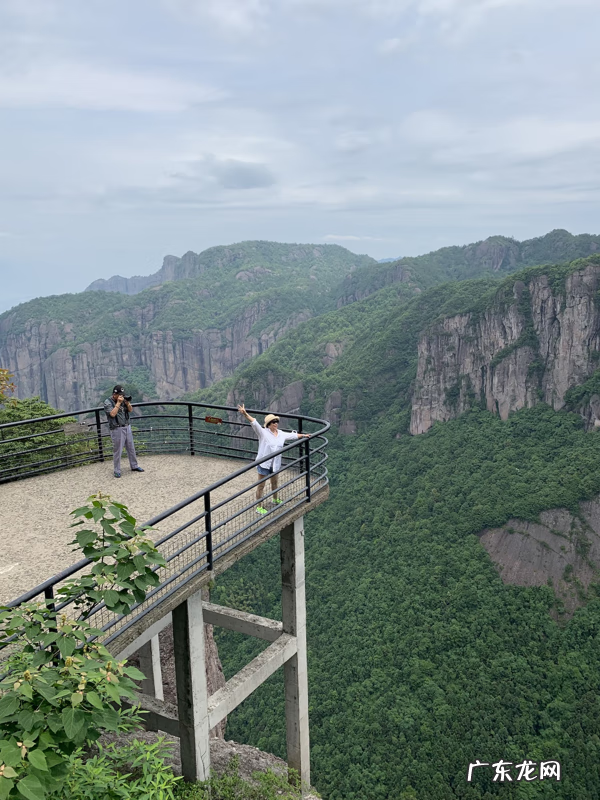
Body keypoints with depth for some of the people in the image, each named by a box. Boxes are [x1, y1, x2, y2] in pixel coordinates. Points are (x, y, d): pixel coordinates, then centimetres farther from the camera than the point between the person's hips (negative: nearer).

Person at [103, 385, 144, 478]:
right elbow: (112, 414, -21)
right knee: (117, 450, -1)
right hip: (117, 429, -6)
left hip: (127, 427, 6)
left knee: (131, 448, 14)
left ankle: (134, 466, 26)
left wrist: (127, 403, -8)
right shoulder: (108, 402, -8)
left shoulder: (123, 399, 8)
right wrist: (118, 403, -20)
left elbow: (130, 410, 11)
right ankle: (117, 471, 7)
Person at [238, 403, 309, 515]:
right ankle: (259, 507, 6)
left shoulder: (281, 434, 7)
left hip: (275, 464, 6)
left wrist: (303, 435, 29)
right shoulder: (263, 433, -11)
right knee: (261, 485, -1)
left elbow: (293, 435, 21)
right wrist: (245, 414, -37)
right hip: (264, 464, -6)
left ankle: (275, 499, 49)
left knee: (274, 482, 25)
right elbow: (254, 423, -24)